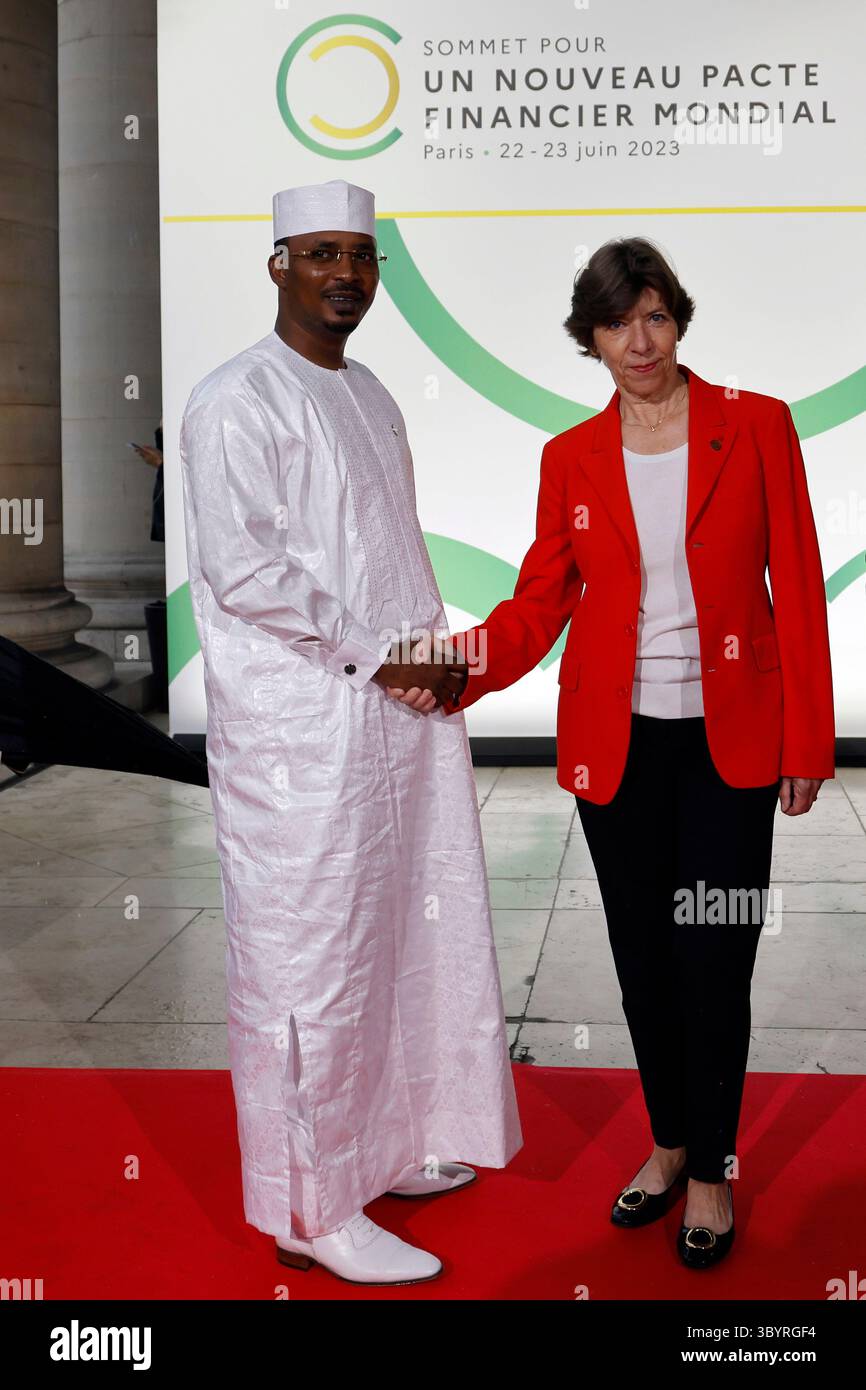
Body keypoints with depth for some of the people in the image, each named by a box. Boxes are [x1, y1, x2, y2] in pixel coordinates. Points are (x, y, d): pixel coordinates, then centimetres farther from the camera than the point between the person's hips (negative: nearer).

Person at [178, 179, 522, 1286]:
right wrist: (375, 654, -15)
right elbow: (240, 567, -19)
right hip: (300, 729, -9)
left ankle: (386, 1144, 34)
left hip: (403, 710, 9)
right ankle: (312, 1210, 10)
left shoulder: (369, 396, 18)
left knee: (409, 932, 16)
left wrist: (440, 656, 10)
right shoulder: (236, 401, -10)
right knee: (310, 957, -2)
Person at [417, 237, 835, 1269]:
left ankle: (713, 1167, 18)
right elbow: (542, 600, 3)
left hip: (728, 738, -2)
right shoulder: (572, 458, 6)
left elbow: (798, 587, -2)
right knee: (641, 953, 11)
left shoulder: (756, 427, -1)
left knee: (714, 955, -1)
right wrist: (463, 661, -16)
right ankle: (669, 1144, 30)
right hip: (615, 738, 3)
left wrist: (806, 743, -4)